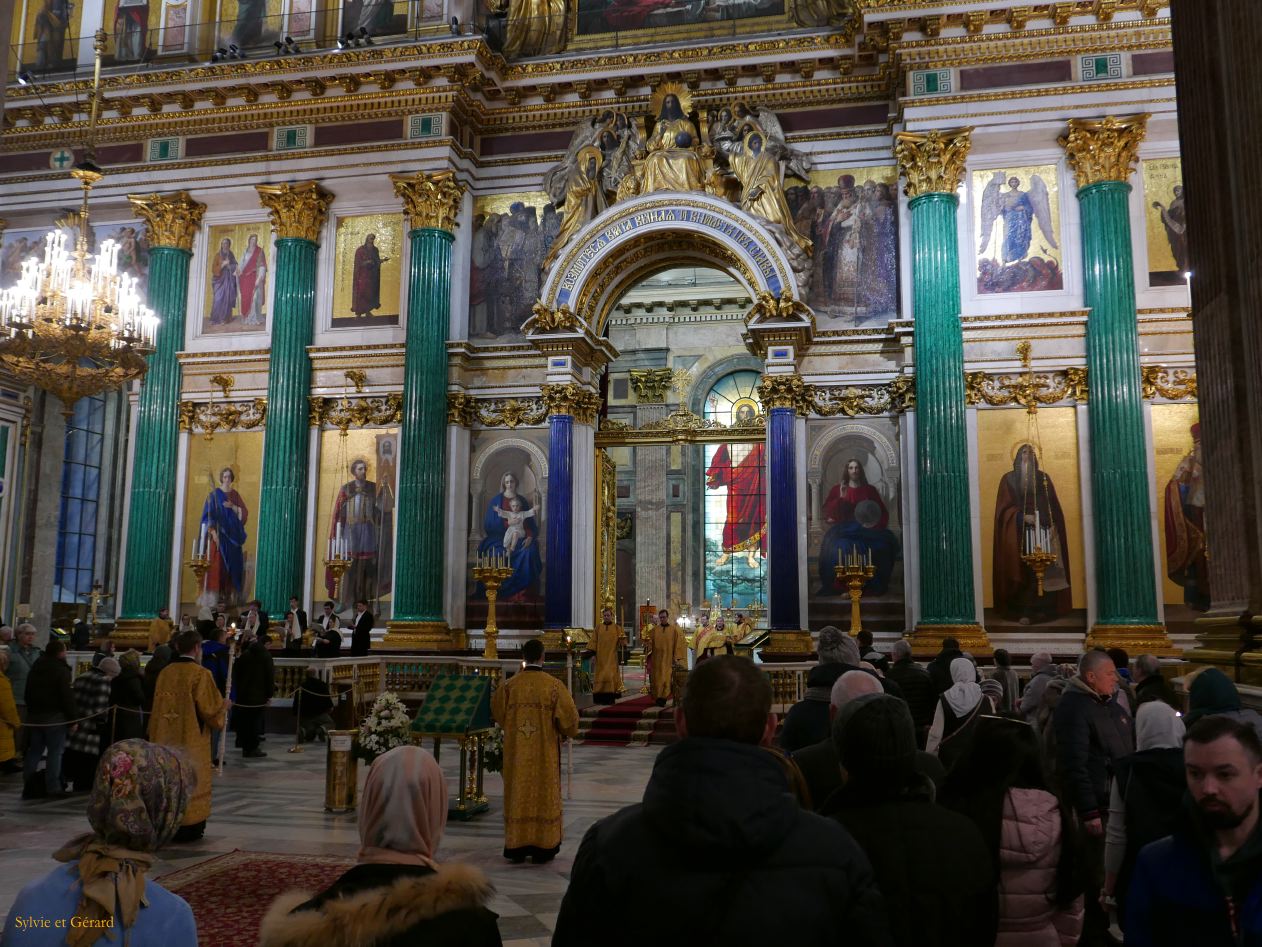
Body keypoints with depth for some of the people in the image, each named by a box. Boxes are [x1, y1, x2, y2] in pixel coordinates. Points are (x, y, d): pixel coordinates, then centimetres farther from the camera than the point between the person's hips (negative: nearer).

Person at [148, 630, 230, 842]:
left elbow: (159, 706, 12)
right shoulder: (201, 674, -14)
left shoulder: (165, 673, 3)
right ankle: (188, 827, 6)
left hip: (166, 739, 5)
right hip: (192, 741, -5)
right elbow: (210, 709, -13)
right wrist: (224, 706, 7)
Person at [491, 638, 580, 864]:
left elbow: (498, 714, 10)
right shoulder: (554, 685, -11)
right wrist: (569, 731, 14)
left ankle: (516, 849, 14)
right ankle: (542, 849, 12)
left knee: (517, 794, 10)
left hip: (516, 754, 2)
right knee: (544, 795, 7)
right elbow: (568, 718, -8)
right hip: (544, 754, -2)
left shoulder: (509, 685, -4)